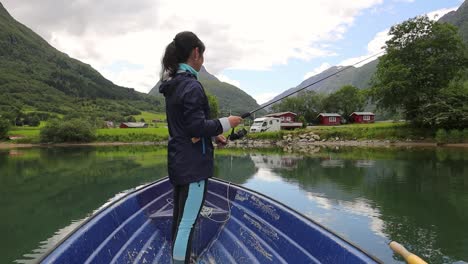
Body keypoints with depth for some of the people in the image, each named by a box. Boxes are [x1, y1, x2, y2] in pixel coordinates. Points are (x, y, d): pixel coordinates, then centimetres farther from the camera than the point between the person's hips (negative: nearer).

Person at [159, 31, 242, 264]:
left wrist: (213, 134, 15)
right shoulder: (191, 86, -17)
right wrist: (225, 123, -7)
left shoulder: (173, 85, 11)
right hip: (192, 164, -10)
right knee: (187, 222, -2)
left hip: (179, 161, 10)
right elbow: (196, 127, -20)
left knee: (180, 219, 17)